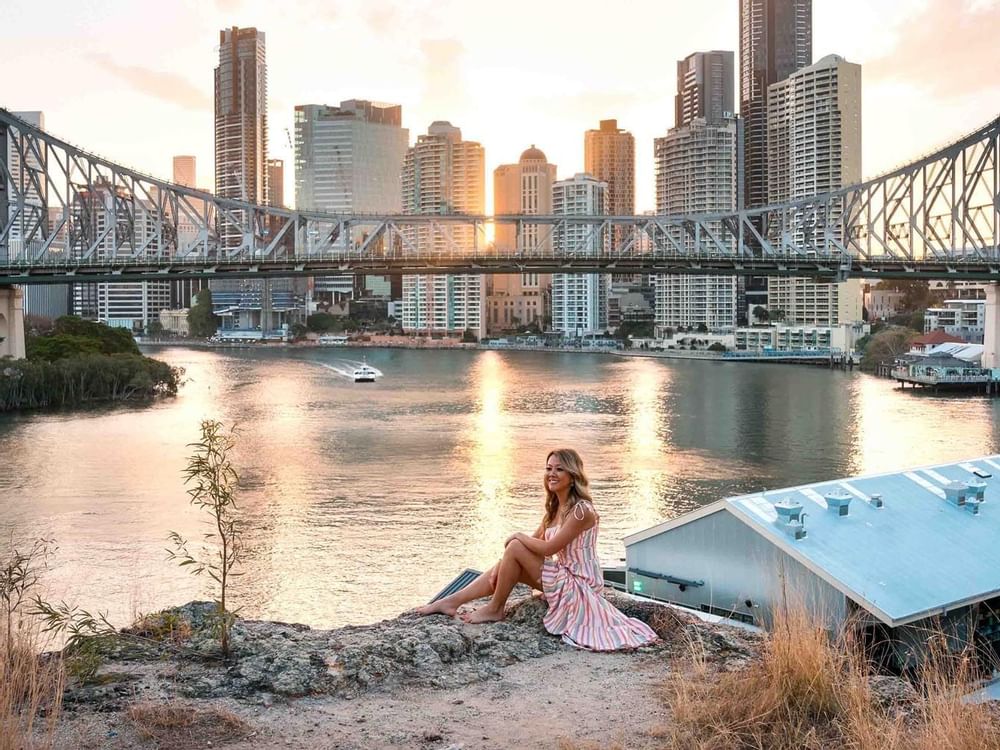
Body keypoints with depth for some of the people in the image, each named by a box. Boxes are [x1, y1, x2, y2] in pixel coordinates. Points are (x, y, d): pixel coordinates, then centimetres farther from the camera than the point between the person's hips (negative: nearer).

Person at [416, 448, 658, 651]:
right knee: (509, 562, 1)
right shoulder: (555, 508, 8)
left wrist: (518, 536, -6)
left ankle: (495, 609, 2)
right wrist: (501, 566, -3)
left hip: (576, 585, -9)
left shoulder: (581, 510, -20)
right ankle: (453, 601, 6)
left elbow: (548, 548, -22)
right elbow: (535, 543, 9)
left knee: (515, 548, -14)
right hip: (564, 578, 9)